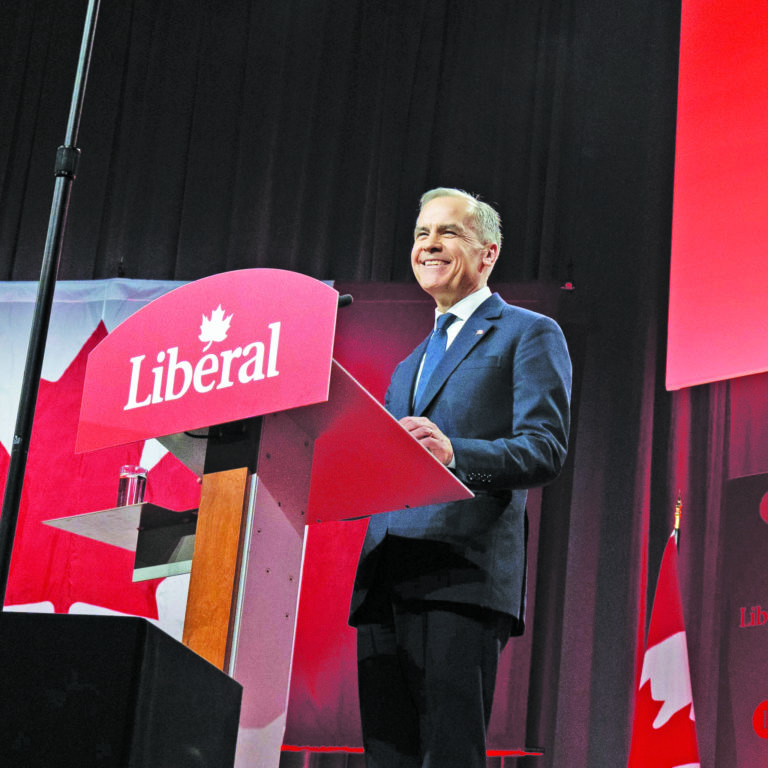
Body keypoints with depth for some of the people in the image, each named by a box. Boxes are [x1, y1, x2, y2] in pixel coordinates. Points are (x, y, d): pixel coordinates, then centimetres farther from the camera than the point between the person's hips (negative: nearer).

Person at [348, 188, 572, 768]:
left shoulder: (530, 333, 7)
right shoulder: (410, 362, 30)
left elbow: (546, 449, -6)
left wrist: (453, 452, -23)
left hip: (463, 574, -7)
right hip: (387, 580, 7)